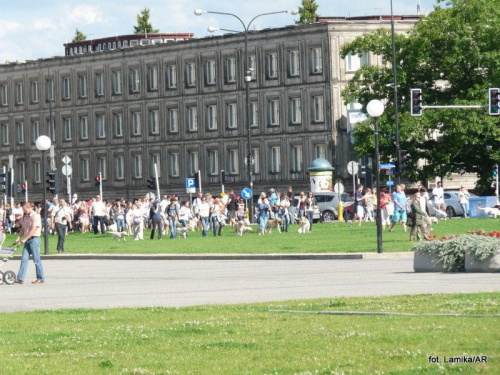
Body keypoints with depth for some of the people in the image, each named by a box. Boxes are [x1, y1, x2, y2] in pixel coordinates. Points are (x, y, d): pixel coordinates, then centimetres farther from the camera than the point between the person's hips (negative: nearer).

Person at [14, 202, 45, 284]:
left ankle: (41, 278, 5)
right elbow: (23, 229, 18)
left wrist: (25, 239, -19)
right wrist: (18, 238, 6)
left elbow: (33, 230, -18)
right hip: (27, 240, 8)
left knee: (36, 259, -3)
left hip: (34, 239, -8)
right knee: (24, 259, 2)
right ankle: (20, 278, -1)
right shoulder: (25, 217, 14)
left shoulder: (35, 216, -12)